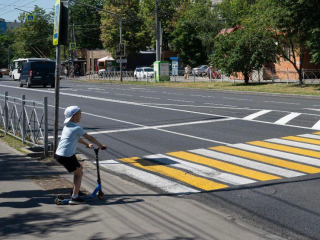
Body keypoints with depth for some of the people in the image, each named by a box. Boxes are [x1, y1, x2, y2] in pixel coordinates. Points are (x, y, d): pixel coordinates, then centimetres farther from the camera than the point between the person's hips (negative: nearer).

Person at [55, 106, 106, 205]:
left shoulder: (67, 126, 15)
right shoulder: (77, 128, -11)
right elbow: (90, 138, -6)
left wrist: (87, 144, 33)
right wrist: (101, 145, 4)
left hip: (58, 154, 9)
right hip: (67, 156, -9)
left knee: (79, 168, 25)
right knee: (79, 173, 4)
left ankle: (76, 190, 35)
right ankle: (74, 197, -3)